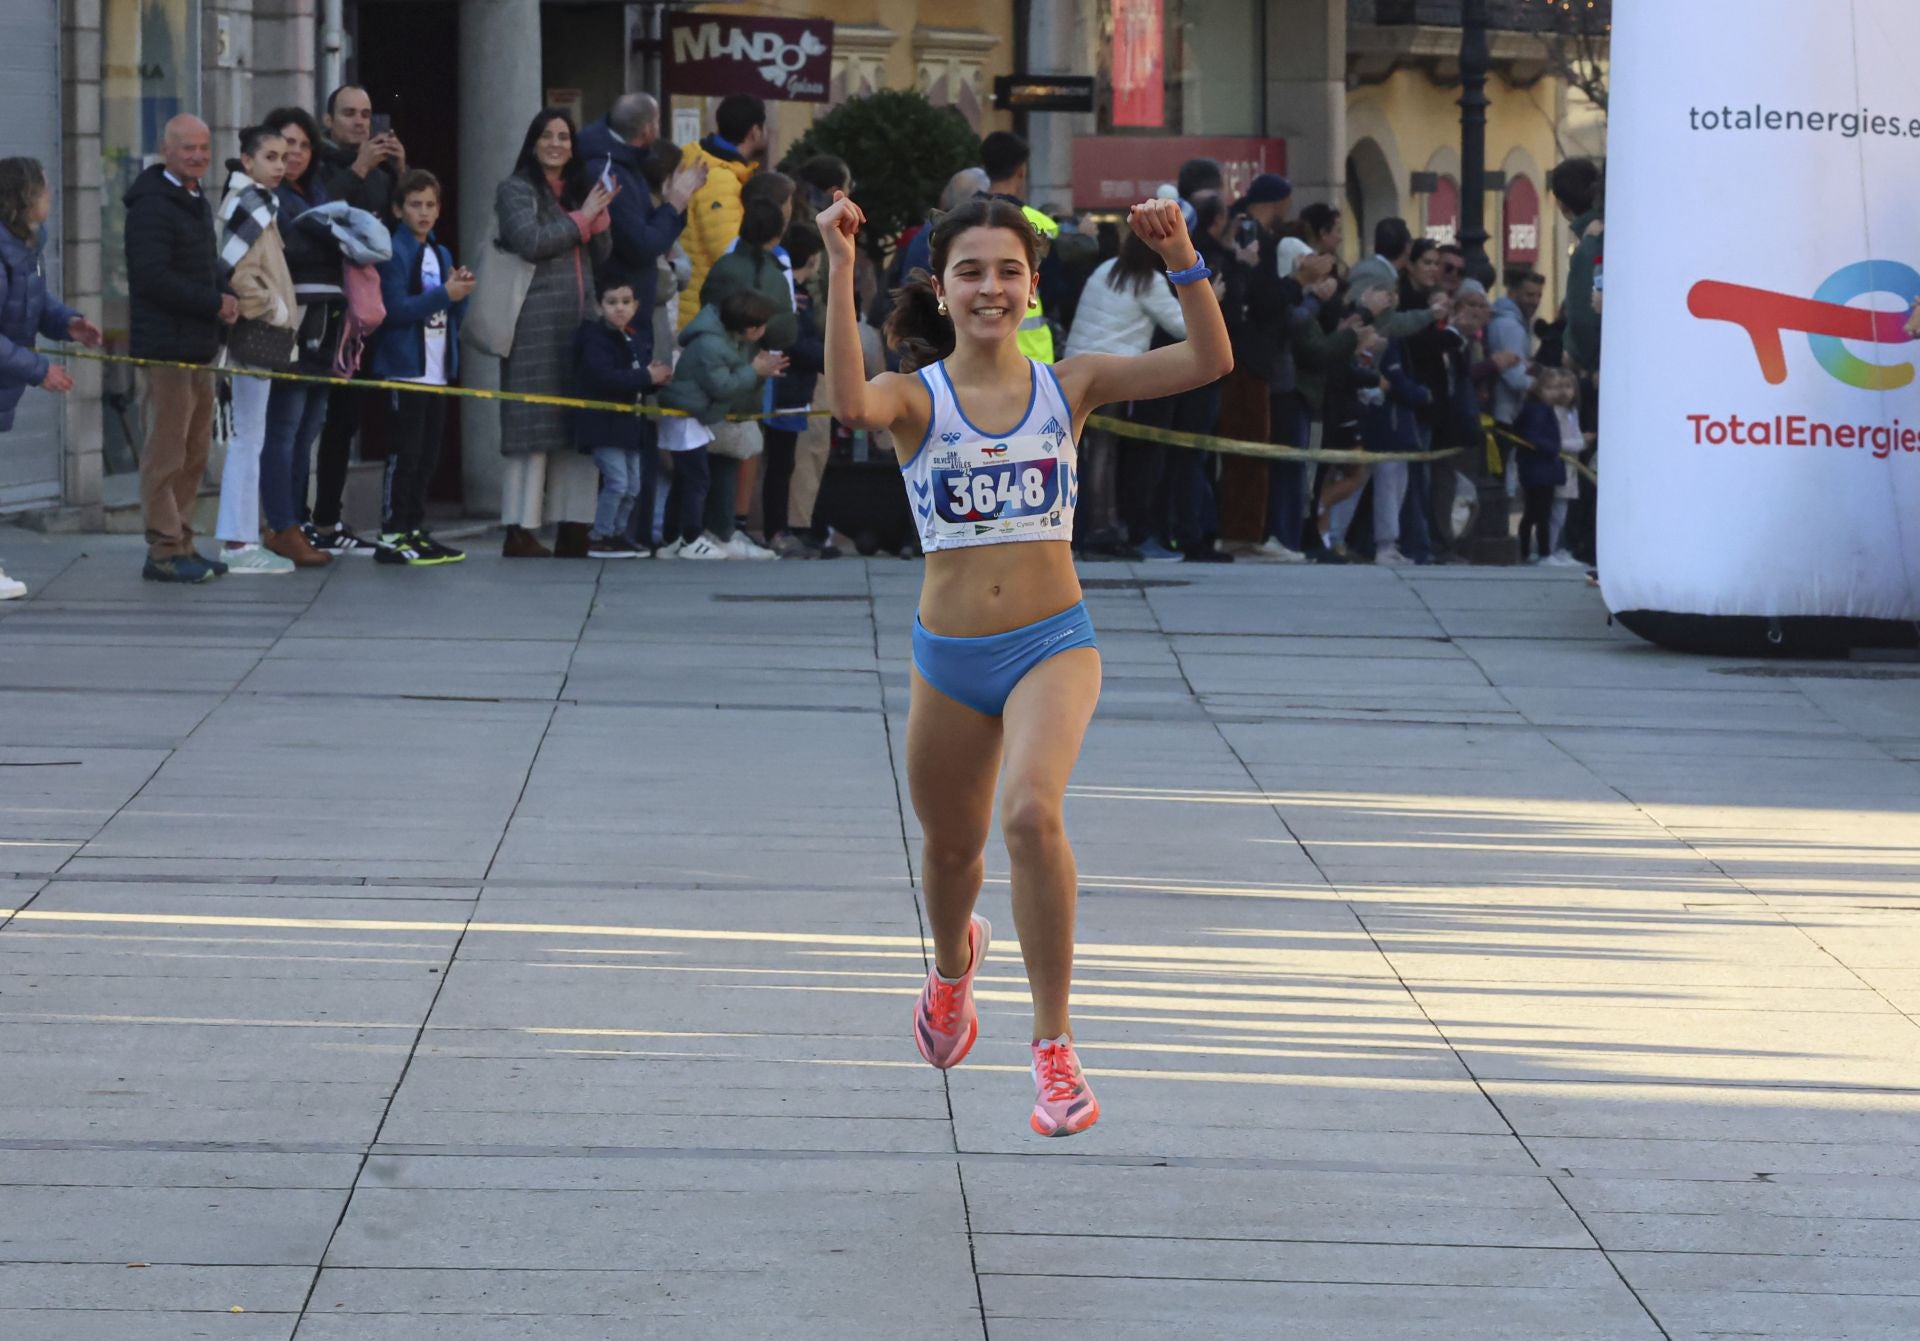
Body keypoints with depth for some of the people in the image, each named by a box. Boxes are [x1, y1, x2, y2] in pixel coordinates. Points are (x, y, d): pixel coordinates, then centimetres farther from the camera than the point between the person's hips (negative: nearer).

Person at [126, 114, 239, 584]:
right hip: (167, 346, -10)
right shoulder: (152, 205, -12)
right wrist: (215, 303, -15)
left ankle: (181, 543, 18)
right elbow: (153, 277, -21)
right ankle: (164, 549, -5)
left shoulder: (197, 203, 19)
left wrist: (226, 300, 7)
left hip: (199, 347, 10)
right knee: (166, 452, -8)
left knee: (195, 452, 12)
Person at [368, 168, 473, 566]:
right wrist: (444, 294, -19)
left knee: (427, 457, 11)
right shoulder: (393, 253, -8)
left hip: (437, 371, 8)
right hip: (405, 367, -8)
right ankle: (393, 537, -6)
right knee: (404, 455, -8)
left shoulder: (442, 255, 17)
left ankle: (415, 530, 17)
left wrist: (461, 291, 0)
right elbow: (395, 309, -18)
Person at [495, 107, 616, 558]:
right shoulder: (517, 191, 2)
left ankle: (574, 529, 5)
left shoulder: (579, 191, 22)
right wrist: (581, 217, -5)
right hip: (536, 323, -7)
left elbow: (602, 254, 18)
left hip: (579, 319, 7)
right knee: (533, 423, -9)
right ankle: (520, 532, -8)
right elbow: (530, 241, -13)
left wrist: (600, 215, 0)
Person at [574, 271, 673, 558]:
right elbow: (604, 378, -27)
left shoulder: (636, 340, 12)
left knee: (633, 486, 11)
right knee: (617, 481, -13)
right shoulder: (596, 339, -14)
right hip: (603, 423, -8)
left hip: (628, 423, 8)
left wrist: (658, 378, -4)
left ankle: (617, 534, 23)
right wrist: (646, 377, -24)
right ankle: (599, 538, -5)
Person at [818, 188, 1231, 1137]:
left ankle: (1055, 1047, -16)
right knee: (951, 844, 19)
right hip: (948, 656, 1)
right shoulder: (917, 397, -4)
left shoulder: (1070, 387, 0)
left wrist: (1183, 262, -21)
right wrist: (840, 272, -33)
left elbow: (1208, 362, -9)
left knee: (1031, 815, -27)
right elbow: (852, 405, -29)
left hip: (1052, 644, -1)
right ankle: (953, 960, 57)